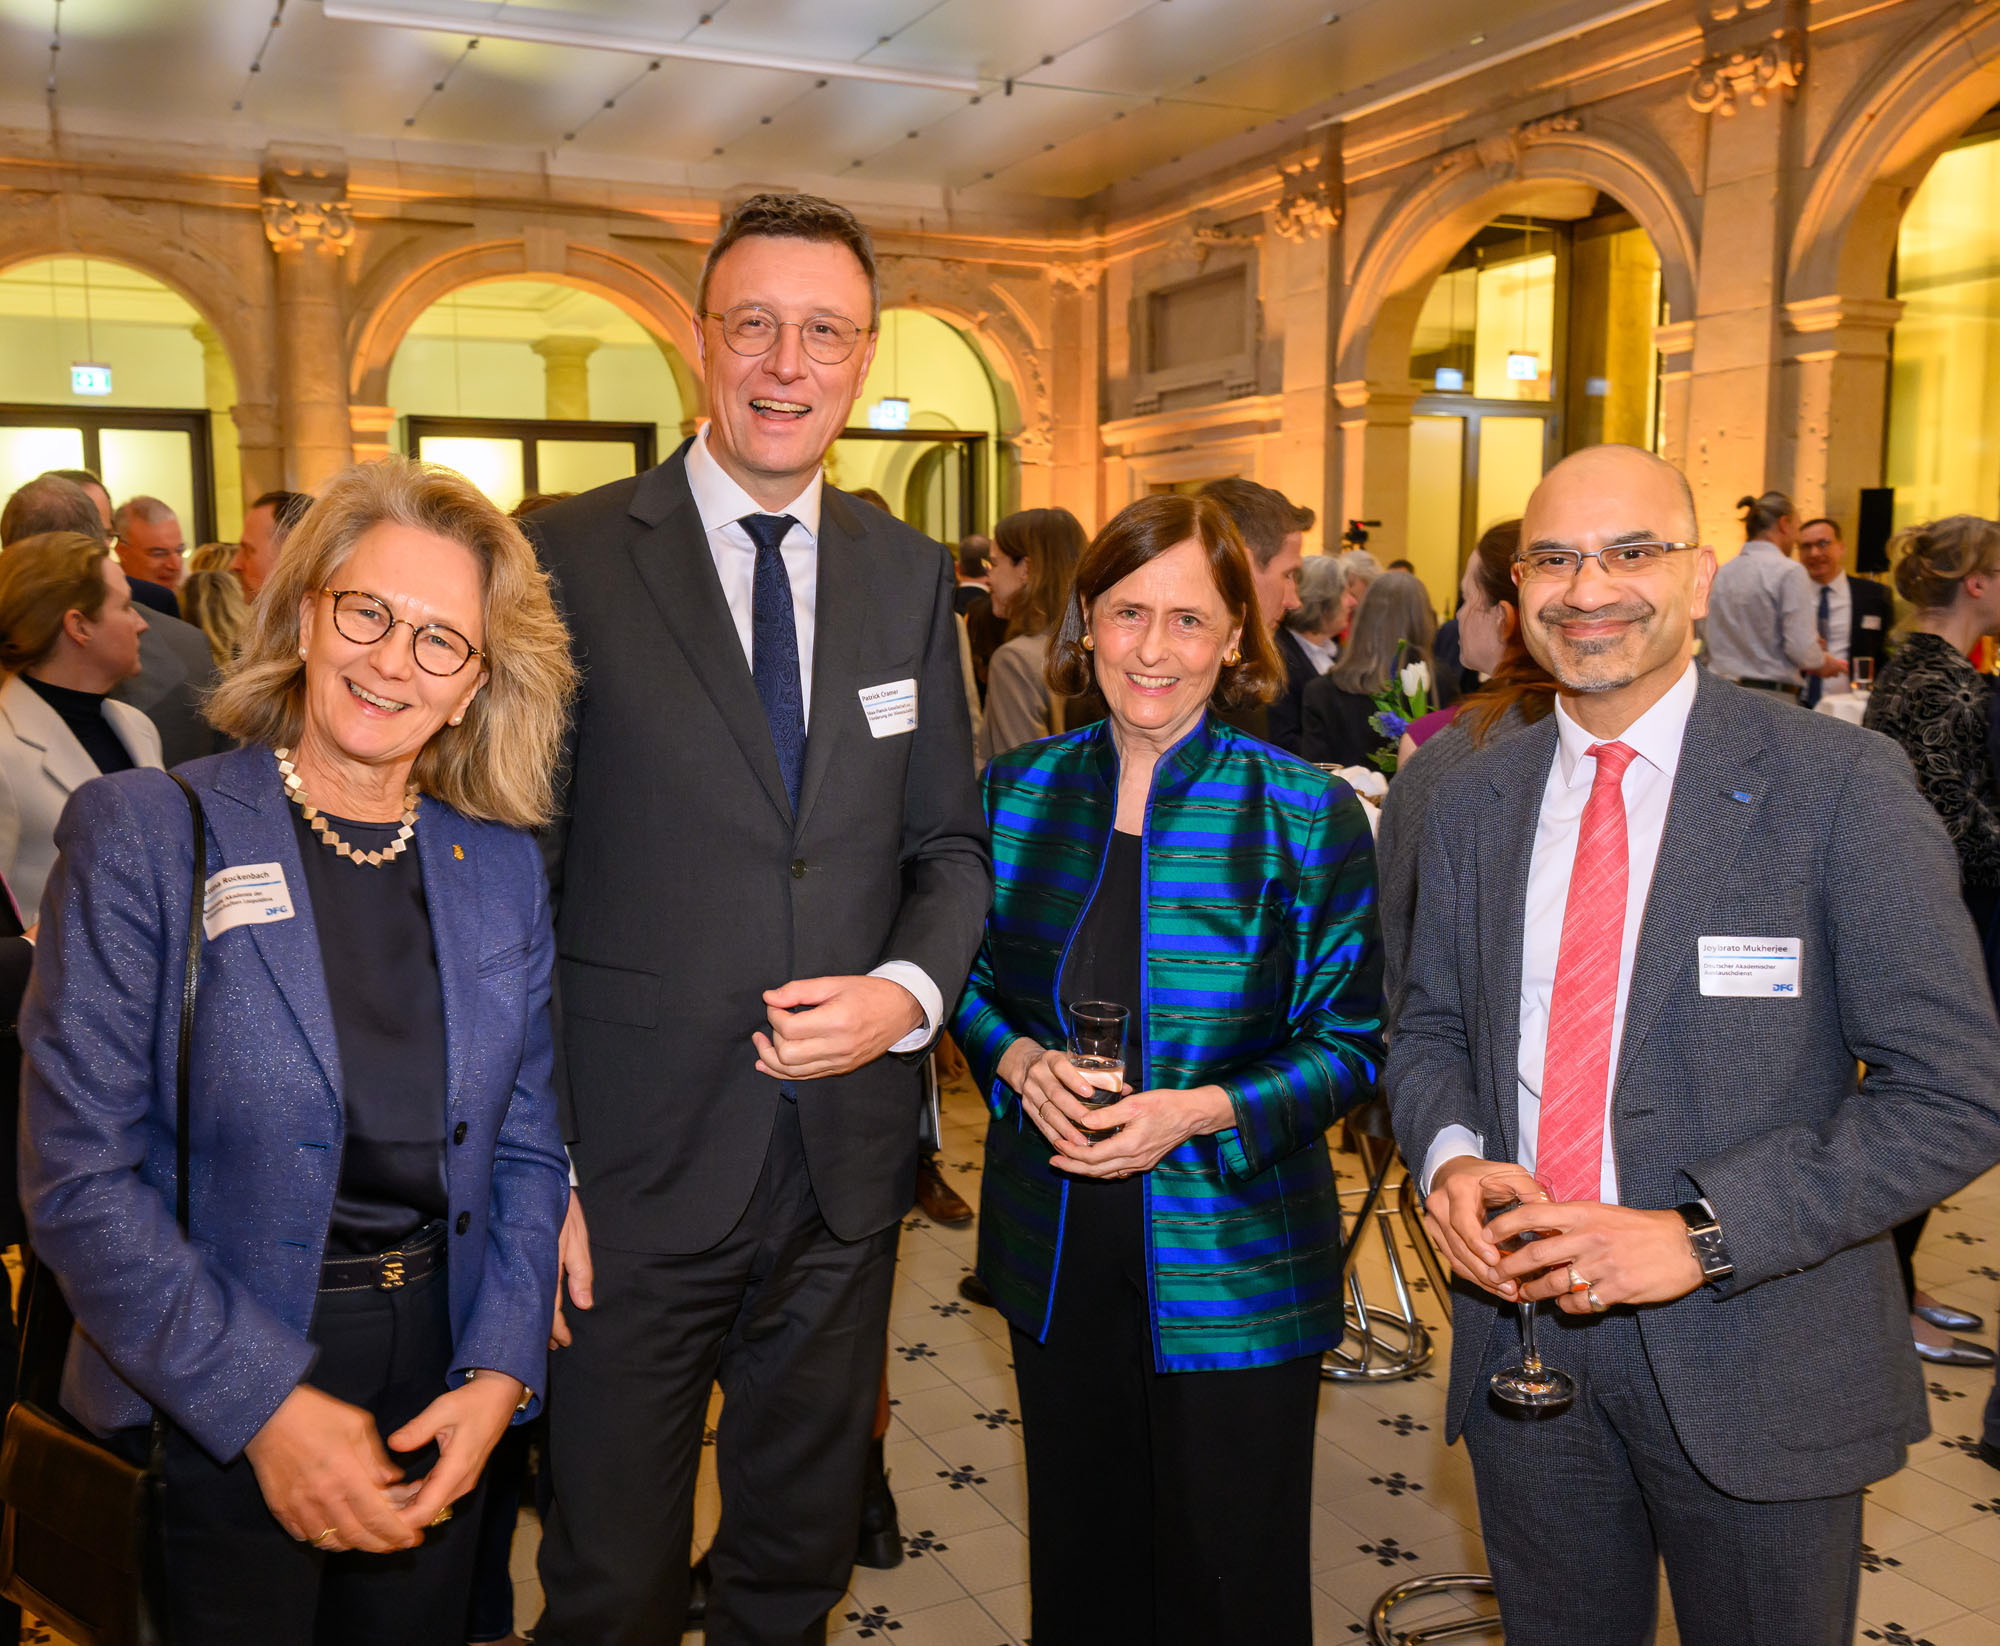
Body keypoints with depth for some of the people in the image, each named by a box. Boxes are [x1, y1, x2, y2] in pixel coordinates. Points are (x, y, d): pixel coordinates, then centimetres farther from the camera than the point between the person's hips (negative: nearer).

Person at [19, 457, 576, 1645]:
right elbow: (78, 1178, -13)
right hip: (207, 1402, -3)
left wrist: (499, 1375, -8)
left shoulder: (504, 870, 1)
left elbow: (527, 1154, 5)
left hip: (440, 1385, 4)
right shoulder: (143, 835, -10)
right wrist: (264, 1401, -17)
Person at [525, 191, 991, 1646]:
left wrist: (911, 989, -10)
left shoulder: (910, 575, 6)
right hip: (634, 1167, -3)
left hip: (848, 1162, 4)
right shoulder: (569, 557, -8)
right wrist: (537, 1165, -10)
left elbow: (950, 842, 10)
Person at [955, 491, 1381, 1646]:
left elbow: (1353, 1042, -7)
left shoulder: (1309, 815, -9)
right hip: (1055, 1249, 3)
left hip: (1233, 1259, -3)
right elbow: (969, 977, 11)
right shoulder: (1017, 792, 1)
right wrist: (1019, 1061, -10)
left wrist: (1201, 1111, -21)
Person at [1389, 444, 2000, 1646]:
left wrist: (1699, 1235, -21)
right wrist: (1450, 1155, -10)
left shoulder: (1839, 784, -11)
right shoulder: (1475, 800, 4)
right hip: (1522, 1333, 4)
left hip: (1757, 1364, -3)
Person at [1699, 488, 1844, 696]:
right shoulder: (1790, 571, -7)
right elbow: (1801, 647, -12)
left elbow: (1707, 648, 15)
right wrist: (1825, 664, 8)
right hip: (1771, 698, -6)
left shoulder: (1722, 574, 11)